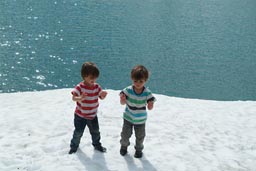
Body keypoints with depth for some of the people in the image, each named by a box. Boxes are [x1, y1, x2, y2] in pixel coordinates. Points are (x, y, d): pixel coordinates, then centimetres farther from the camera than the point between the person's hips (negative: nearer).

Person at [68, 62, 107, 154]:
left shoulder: (97, 87, -6)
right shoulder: (79, 87, -21)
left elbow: (101, 97, 1)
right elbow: (73, 98, -31)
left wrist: (103, 95, -24)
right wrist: (80, 98, -53)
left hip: (93, 115, 4)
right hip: (80, 115, -4)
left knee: (95, 132, 18)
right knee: (78, 132, 8)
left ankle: (97, 145, 41)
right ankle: (74, 146, 32)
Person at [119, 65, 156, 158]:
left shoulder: (147, 93, -21)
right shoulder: (128, 90, -19)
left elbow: (150, 107, -17)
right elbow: (123, 103, -14)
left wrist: (150, 105, -41)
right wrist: (122, 99, -38)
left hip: (140, 120, 0)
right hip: (128, 118, 0)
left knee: (140, 136, 16)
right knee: (125, 134, 12)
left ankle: (138, 149, 43)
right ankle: (124, 145, 43)